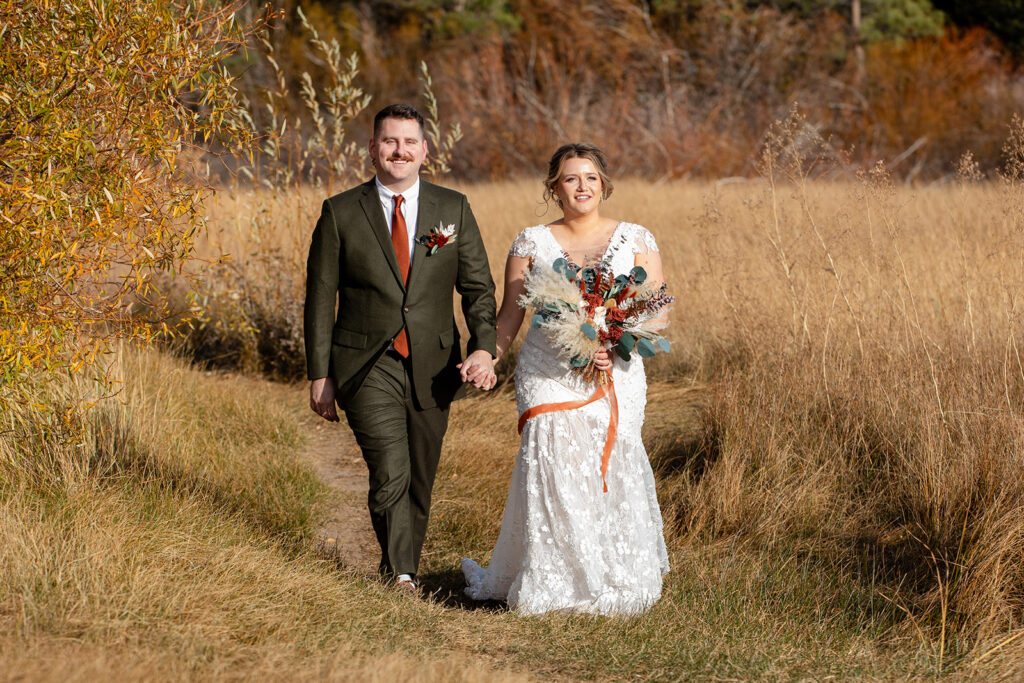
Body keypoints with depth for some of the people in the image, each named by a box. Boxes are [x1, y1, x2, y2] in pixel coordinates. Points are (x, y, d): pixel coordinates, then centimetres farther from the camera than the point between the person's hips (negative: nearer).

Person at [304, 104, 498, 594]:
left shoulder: (453, 209, 6)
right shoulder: (341, 213, 1)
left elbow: (478, 287, 5)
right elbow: (320, 298, 3)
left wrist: (484, 348, -11)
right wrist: (320, 374, -1)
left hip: (431, 369, 3)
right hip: (367, 367, -3)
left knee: (419, 483, 11)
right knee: (390, 474, -19)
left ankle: (403, 571, 28)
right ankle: (401, 581, -15)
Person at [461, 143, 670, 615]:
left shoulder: (635, 240, 9)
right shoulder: (532, 243, 9)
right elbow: (510, 315, 9)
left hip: (616, 376, 0)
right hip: (548, 376, 0)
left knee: (612, 466, -9)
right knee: (552, 466, -14)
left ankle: (612, 585, 5)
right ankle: (549, 586, -4)